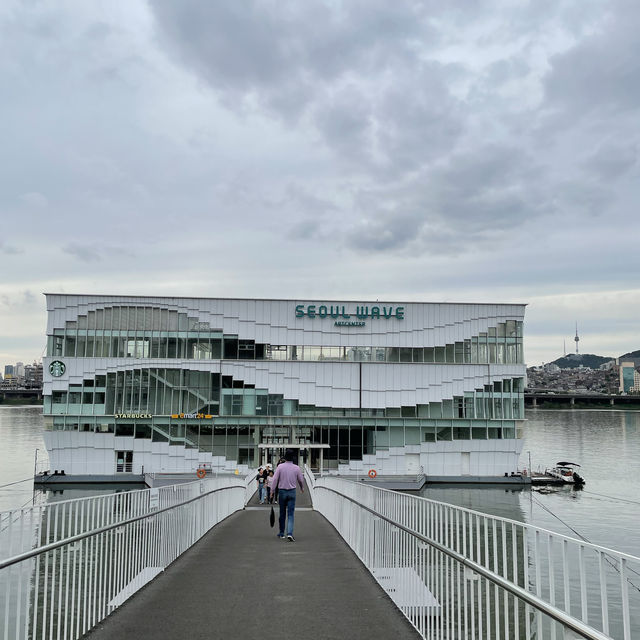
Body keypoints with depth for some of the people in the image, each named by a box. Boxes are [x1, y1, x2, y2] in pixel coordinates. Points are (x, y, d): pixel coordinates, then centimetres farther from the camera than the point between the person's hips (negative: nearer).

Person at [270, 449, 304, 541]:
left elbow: (275, 479, -9)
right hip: (292, 492, 0)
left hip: (282, 492, 0)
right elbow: (301, 480, 9)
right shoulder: (296, 468, -2)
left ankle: (281, 533, 21)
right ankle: (289, 533, -16)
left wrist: (272, 491, -2)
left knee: (282, 513, 12)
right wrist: (302, 488, 28)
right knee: (290, 514, -1)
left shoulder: (280, 467, -6)